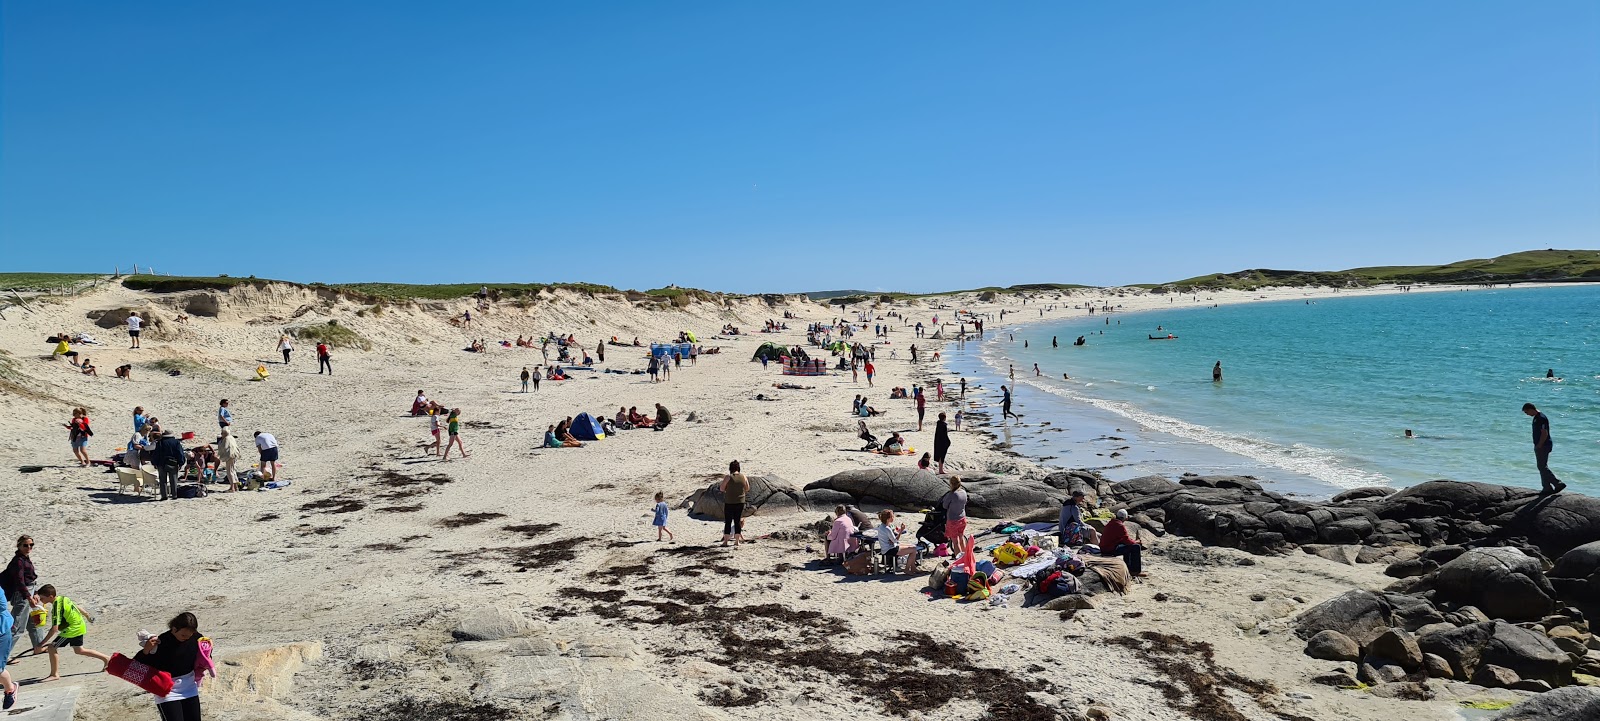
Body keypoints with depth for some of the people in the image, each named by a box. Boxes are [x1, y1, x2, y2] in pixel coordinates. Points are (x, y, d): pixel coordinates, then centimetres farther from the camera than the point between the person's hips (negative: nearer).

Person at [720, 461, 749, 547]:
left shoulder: (728, 477, -12)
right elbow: (747, 489, 9)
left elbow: (721, 488, -6)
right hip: (740, 502, 3)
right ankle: (737, 541, 11)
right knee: (737, 521, 11)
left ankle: (725, 541, 5)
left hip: (729, 502, -3)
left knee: (728, 522, 4)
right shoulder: (743, 477, 0)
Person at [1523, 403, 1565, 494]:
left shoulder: (1541, 418, -19)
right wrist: (1537, 446, 18)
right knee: (1542, 467, 13)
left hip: (1543, 446, -10)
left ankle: (1558, 483, -9)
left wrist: (1539, 446, -19)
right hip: (1540, 446, 10)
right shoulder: (1536, 418, 13)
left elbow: (1544, 434, -23)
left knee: (1542, 467, -9)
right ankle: (1547, 488, 17)